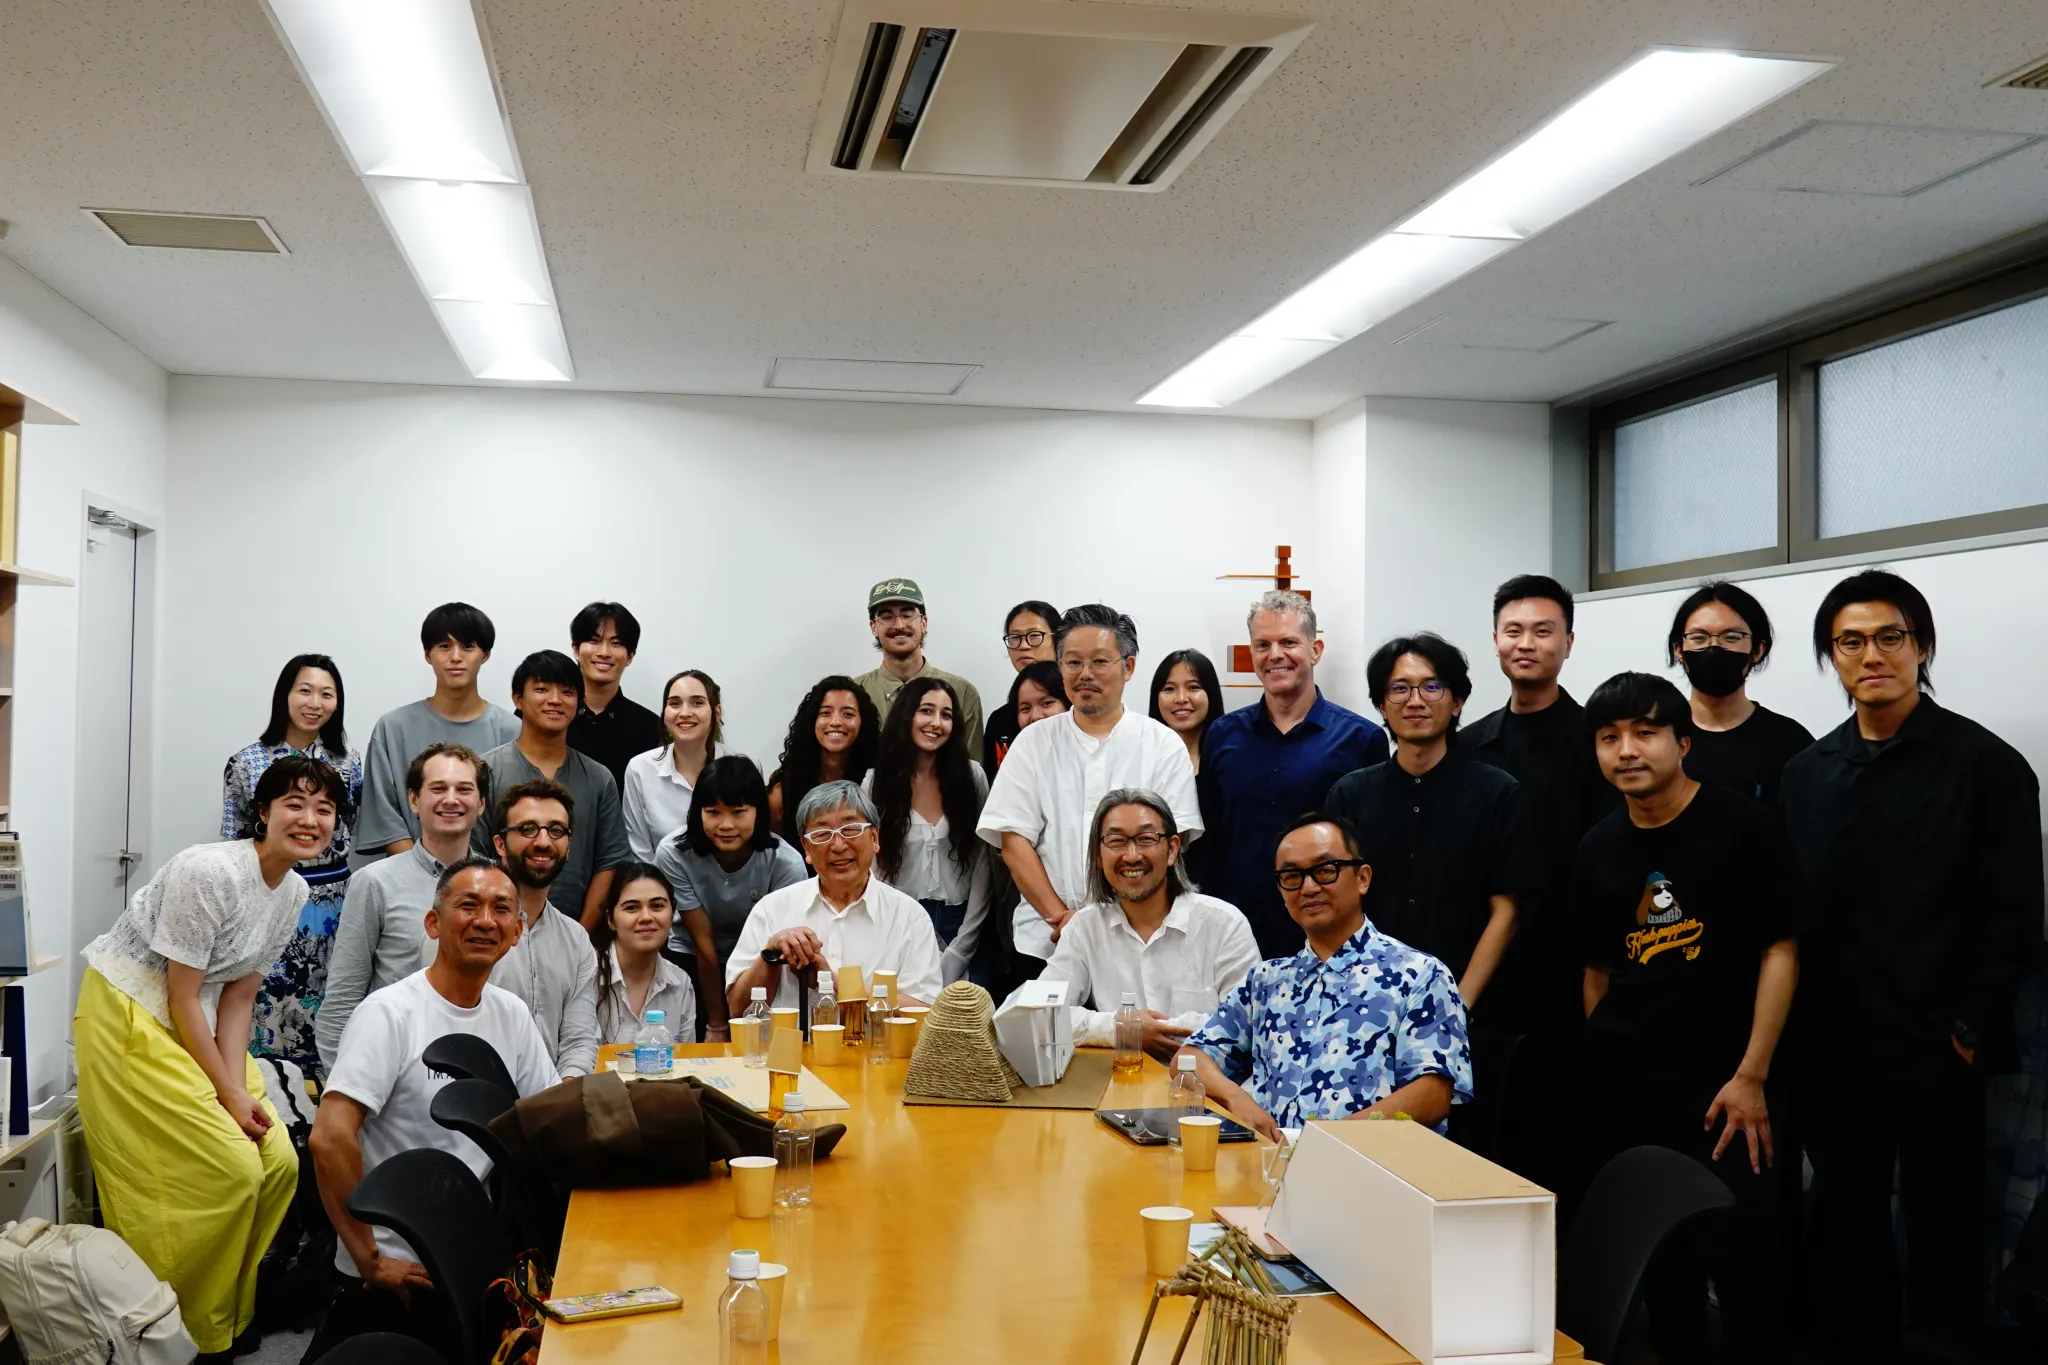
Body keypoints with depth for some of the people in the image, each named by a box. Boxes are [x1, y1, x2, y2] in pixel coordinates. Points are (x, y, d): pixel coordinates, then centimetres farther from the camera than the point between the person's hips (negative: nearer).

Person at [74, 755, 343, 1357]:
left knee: (278, 1162, -1)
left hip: (198, 1026, 8)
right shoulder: (210, 871, -23)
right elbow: (181, 997, -19)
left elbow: (238, 997, 4)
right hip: (131, 1017, -8)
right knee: (231, 1172, -13)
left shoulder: (294, 891, 2)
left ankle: (235, 1313, 17)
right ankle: (189, 1333, 5)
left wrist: (241, 1090, -8)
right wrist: (229, 1093, -15)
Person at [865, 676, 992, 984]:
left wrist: (958, 951, -8)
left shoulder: (972, 776, 0)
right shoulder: (875, 784, -1)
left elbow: (983, 865, -2)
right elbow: (869, 869, -2)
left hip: (961, 923, 1)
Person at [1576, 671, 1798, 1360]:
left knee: (1739, 1249, -8)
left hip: (1721, 1088, -5)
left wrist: (1750, 1077, -13)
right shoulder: (1598, 848, 9)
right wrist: (1601, 1063, 8)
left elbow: (1780, 949, -8)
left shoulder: (1744, 825, -6)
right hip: (1623, 1093, 5)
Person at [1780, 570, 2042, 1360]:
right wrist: (1792, 1031, 3)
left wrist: (1970, 1031, -12)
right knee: (1845, 1232, 13)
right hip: (1831, 1054, 4)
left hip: (1936, 1056, -4)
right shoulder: (1806, 774, 10)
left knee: (1942, 1236, 6)